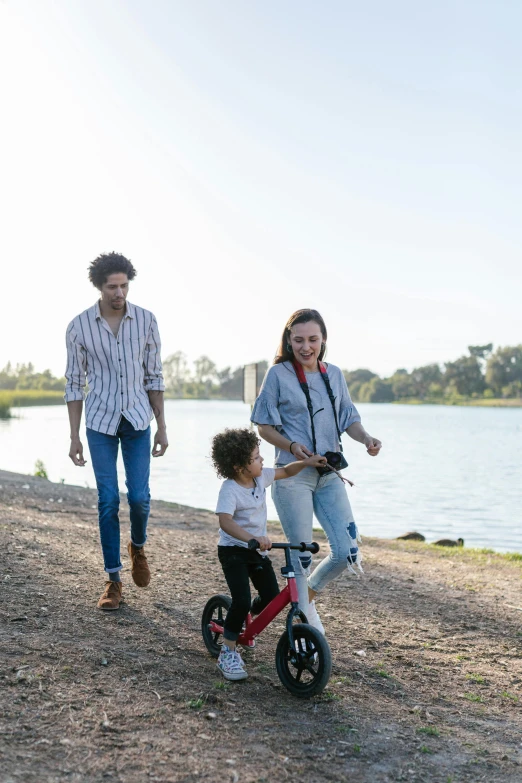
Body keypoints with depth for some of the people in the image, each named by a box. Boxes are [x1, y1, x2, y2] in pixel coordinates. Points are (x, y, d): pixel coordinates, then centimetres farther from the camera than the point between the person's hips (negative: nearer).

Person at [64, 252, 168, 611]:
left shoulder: (146, 320, -3)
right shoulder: (80, 326, -5)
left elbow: (154, 377, 3)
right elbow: (75, 383, 0)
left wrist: (162, 428, 1)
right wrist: (75, 437, -2)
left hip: (138, 420, 1)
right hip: (100, 422, 0)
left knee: (139, 496, -4)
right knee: (108, 501, 0)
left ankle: (138, 547, 28)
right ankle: (114, 579, 11)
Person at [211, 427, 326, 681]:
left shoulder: (261, 476, -3)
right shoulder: (230, 489, -24)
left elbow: (285, 471, 15)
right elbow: (225, 521, -38)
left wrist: (306, 462, -1)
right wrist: (251, 538, -52)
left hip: (257, 549, 7)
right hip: (233, 550, -7)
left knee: (272, 598, 4)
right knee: (242, 601, -18)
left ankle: (244, 619, 34)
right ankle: (228, 652, -1)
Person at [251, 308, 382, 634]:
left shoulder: (334, 374, 7)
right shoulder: (279, 374, -5)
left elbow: (349, 418, 11)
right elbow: (264, 426, -2)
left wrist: (367, 438, -9)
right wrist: (291, 445, -19)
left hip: (329, 476, 4)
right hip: (293, 476, -4)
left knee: (348, 553, -1)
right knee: (301, 555, 3)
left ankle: (309, 592, 28)